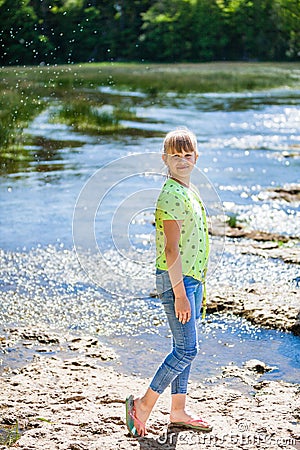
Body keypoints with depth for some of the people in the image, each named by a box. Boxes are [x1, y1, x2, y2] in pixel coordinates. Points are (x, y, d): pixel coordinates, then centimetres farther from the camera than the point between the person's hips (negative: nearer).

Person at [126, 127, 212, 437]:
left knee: (183, 348, 14)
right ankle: (143, 405, 5)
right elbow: (171, 249, -21)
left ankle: (178, 412, 23)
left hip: (191, 278, 10)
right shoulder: (171, 194, -17)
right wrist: (180, 293, -22)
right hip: (175, 279, -10)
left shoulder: (189, 191, 13)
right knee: (186, 350, -7)